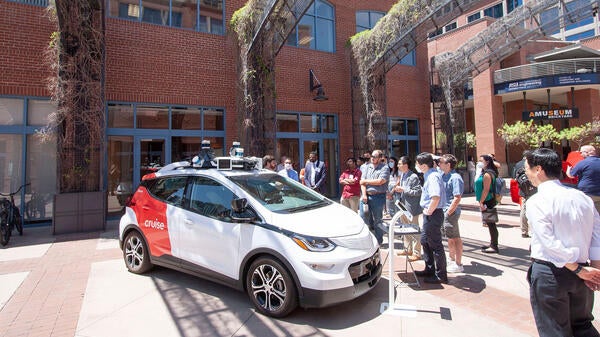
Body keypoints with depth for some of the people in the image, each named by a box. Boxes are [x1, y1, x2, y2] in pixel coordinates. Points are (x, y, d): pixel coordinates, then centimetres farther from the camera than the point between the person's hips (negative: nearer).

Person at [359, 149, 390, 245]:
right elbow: (362, 182, 6)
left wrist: (366, 181, -4)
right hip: (366, 196, 5)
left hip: (378, 197, -5)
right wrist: (364, 195, -7)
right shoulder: (368, 167, 14)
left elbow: (380, 181, -14)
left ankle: (378, 242, 16)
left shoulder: (385, 168, -2)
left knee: (377, 220, 4)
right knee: (364, 217, 5)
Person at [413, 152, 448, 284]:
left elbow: (436, 197, -34)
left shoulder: (433, 176, -21)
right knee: (425, 241, 20)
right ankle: (429, 269, 34)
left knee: (435, 244, 1)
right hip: (429, 214, 10)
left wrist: (429, 211, -21)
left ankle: (441, 275, 15)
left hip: (433, 214, -10)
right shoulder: (430, 175, 11)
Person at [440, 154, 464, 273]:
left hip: (451, 212, -9)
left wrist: (448, 213, -20)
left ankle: (458, 264, 14)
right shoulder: (443, 175, 10)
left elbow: (457, 198, -20)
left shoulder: (455, 178, -16)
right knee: (450, 237, 20)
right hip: (443, 211, 9)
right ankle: (452, 261, 35)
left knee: (455, 238, 2)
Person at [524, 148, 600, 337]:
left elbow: (550, 243, -20)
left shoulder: (536, 202, -18)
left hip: (549, 272, -6)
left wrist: (578, 269, -9)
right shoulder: (583, 198, 3)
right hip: (580, 276, 6)